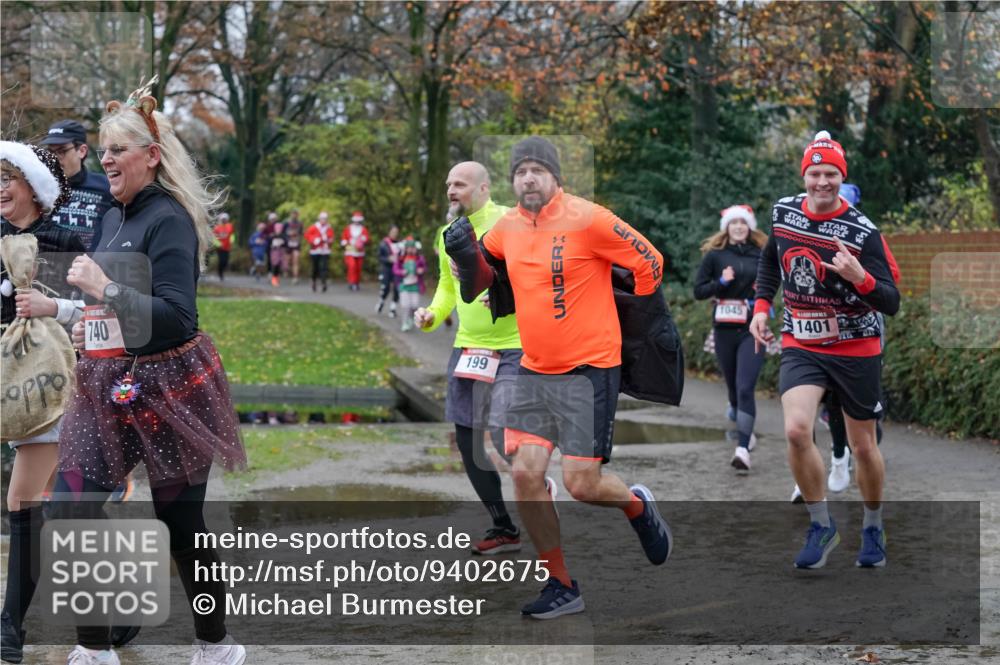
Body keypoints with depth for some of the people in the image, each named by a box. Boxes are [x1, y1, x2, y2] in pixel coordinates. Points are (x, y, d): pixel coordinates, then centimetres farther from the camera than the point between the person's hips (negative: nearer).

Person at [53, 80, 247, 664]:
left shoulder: (168, 219, -14)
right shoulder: (113, 218, 11)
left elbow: (177, 315, -22)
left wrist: (106, 291, -27)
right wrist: (91, 324, 8)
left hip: (168, 386, -8)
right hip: (113, 385, 8)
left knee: (180, 520, 3)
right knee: (70, 508, -2)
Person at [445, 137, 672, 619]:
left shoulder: (587, 220, -14)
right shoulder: (507, 228, 4)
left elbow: (650, 263, -7)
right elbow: (479, 280, 22)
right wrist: (465, 254, 0)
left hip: (589, 370, -6)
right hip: (534, 370, 6)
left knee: (581, 485, -6)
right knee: (525, 474, -3)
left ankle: (638, 507, 30)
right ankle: (562, 587, 11)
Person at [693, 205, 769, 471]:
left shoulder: (761, 254, 4)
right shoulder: (715, 255, 3)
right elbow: (698, 290, 2)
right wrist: (721, 282, -14)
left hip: (752, 330, -2)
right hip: (724, 330, 2)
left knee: (745, 388, -15)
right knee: (733, 387, 13)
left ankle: (743, 448, -20)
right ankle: (744, 431, 39)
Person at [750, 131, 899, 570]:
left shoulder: (863, 232, -15)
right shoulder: (783, 211, -2)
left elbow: (892, 303, -17)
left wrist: (860, 277, -35)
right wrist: (761, 306, 10)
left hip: (856, 351, -2)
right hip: (800, 345, 2)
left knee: (863, 447, 7)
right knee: (796, 431, -20)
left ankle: (873, 528, 33)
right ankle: (821, 527, -1)